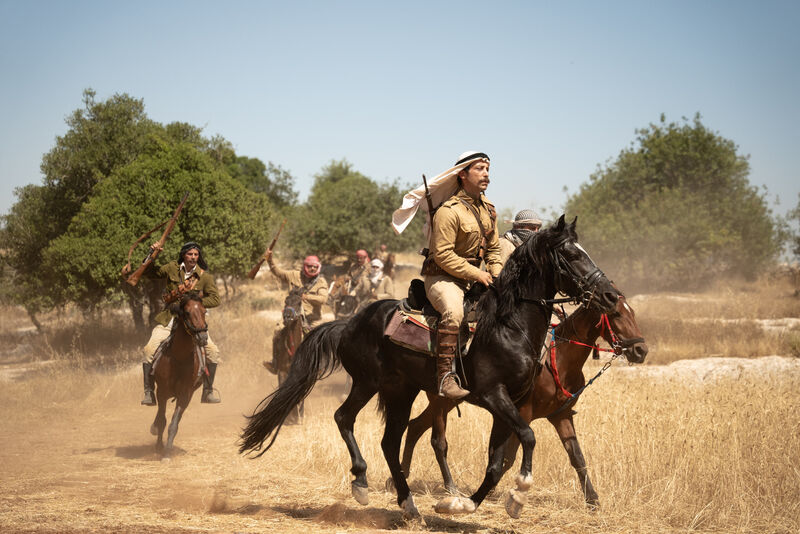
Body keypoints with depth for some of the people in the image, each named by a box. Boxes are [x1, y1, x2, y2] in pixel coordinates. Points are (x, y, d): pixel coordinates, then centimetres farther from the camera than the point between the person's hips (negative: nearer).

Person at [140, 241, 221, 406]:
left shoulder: (205, 276, 0)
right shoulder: (172, 268, 3)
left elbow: (215, 299, -5)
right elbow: (149, 273, 16)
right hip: (169, 320, 0)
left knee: (213, 350, -16)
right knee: (149, 350, -19)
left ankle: (208, 391, -1)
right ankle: (148, 393, -9)